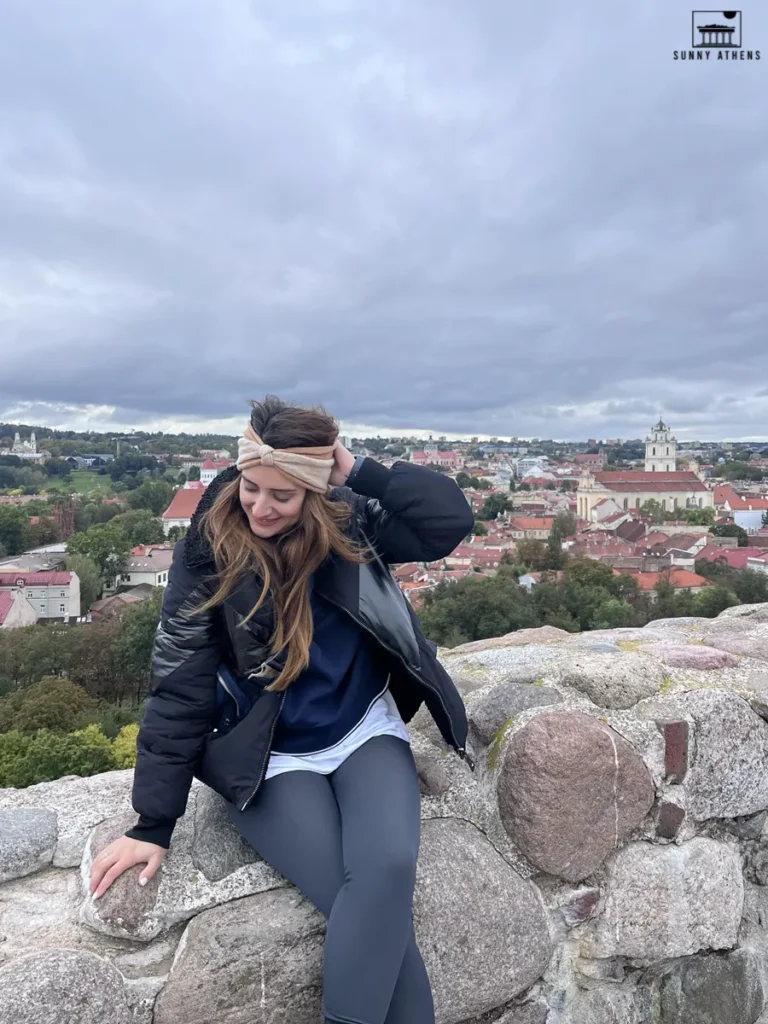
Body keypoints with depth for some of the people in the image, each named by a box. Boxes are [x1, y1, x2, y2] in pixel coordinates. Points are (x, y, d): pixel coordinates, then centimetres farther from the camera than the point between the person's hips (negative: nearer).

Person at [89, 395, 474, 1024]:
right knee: (374, 905, -20)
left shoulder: (350, 522, -7)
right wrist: (154, 823, -9)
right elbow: (180, 689, -10)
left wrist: (358, 473, -19)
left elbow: (452, 519, -15)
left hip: (366, 733, 2)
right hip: (271, 759, -2)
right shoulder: (208, 552, -12)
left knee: (387, 869, -25)